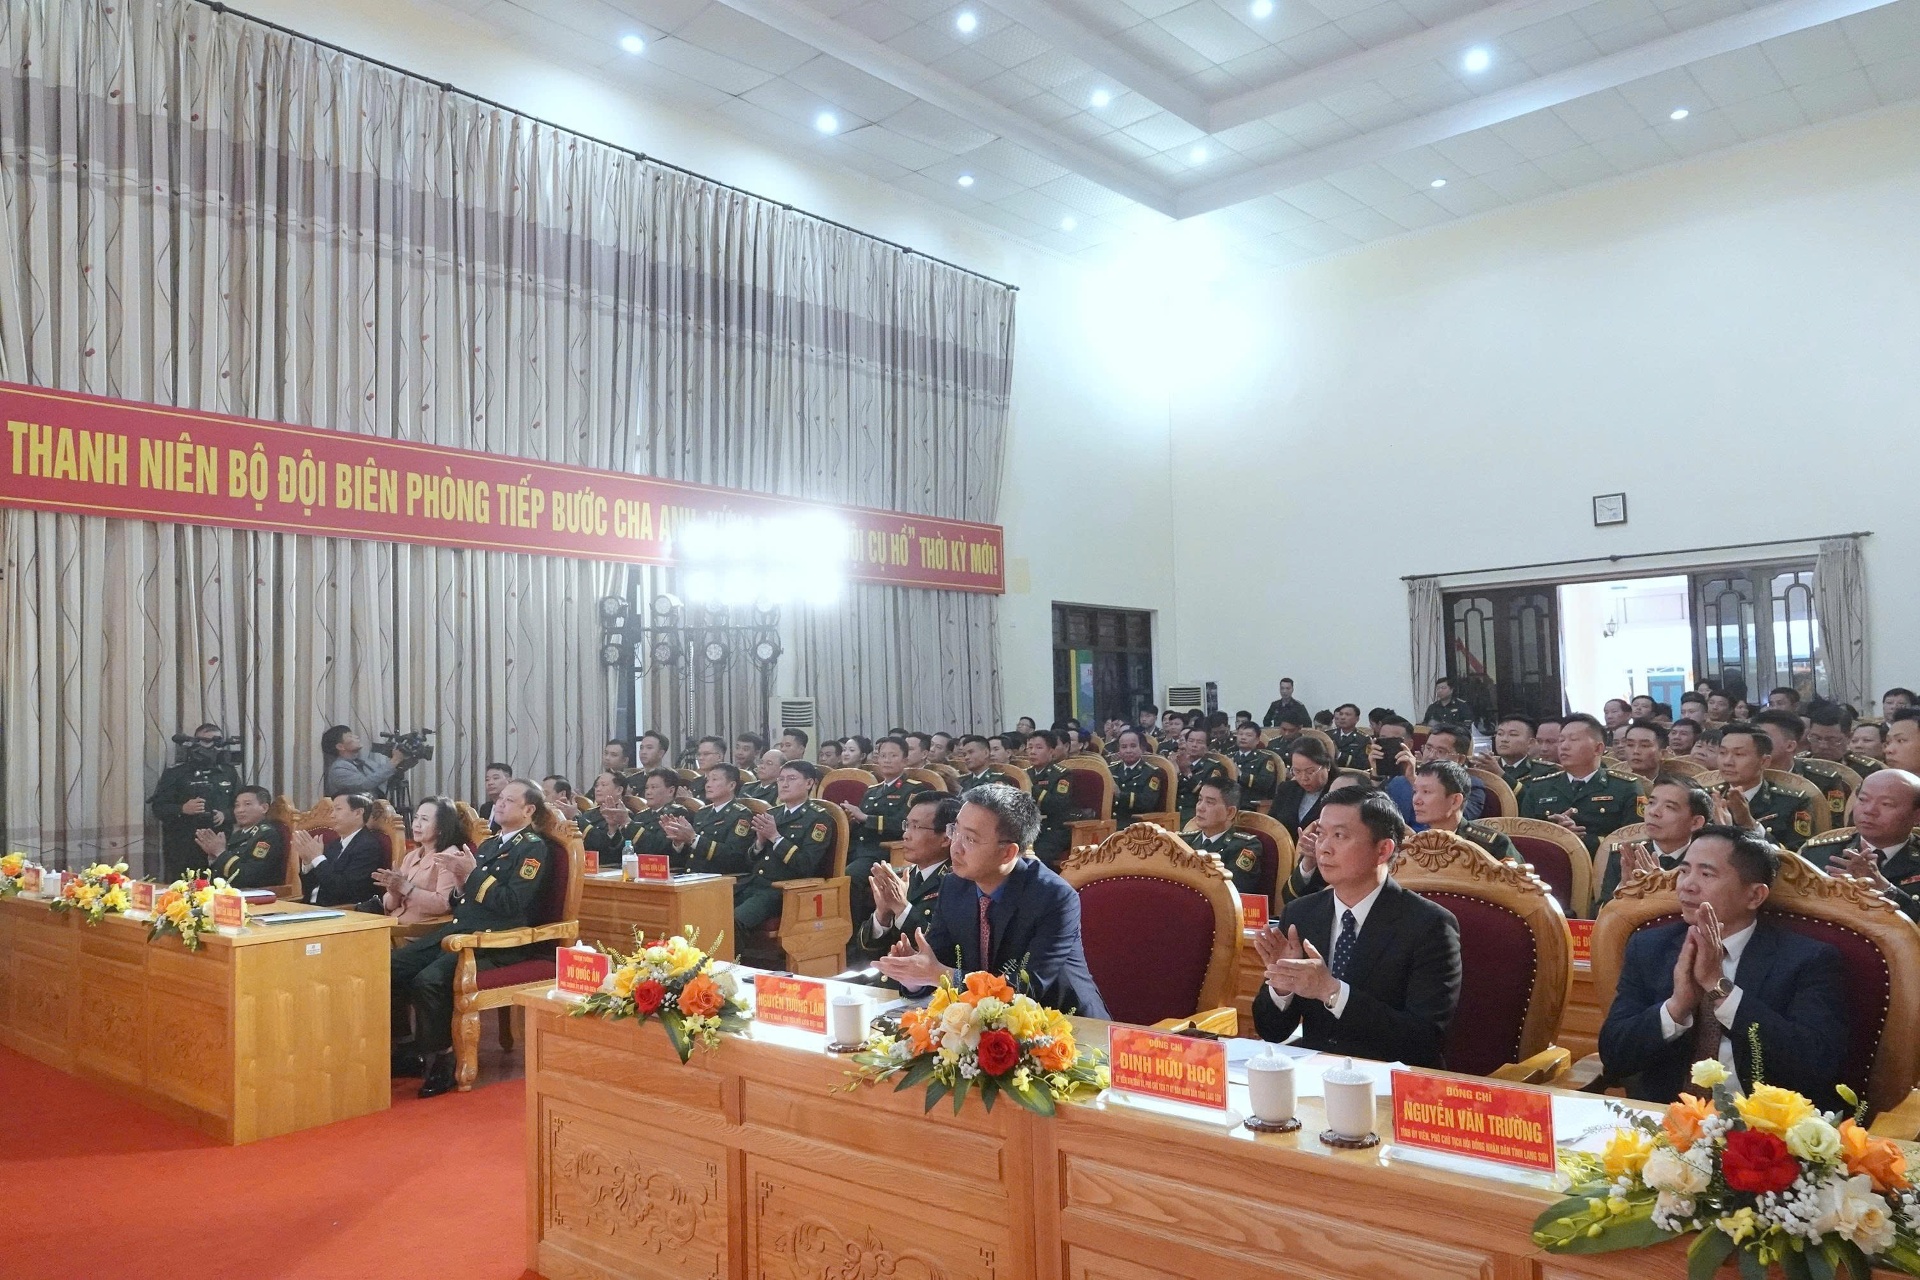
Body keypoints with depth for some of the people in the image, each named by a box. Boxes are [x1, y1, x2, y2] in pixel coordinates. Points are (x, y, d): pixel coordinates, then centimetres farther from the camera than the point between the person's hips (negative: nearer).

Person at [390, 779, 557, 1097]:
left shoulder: (534, 849, -3)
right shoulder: (488, 844, 21)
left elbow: (513, 904, -15)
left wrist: (473, 874, -15)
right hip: (460, 929, 8)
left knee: (429, 980, -29)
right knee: (393, 966, -9)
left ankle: (438, 1059, -11)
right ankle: (401, 1049, 4)